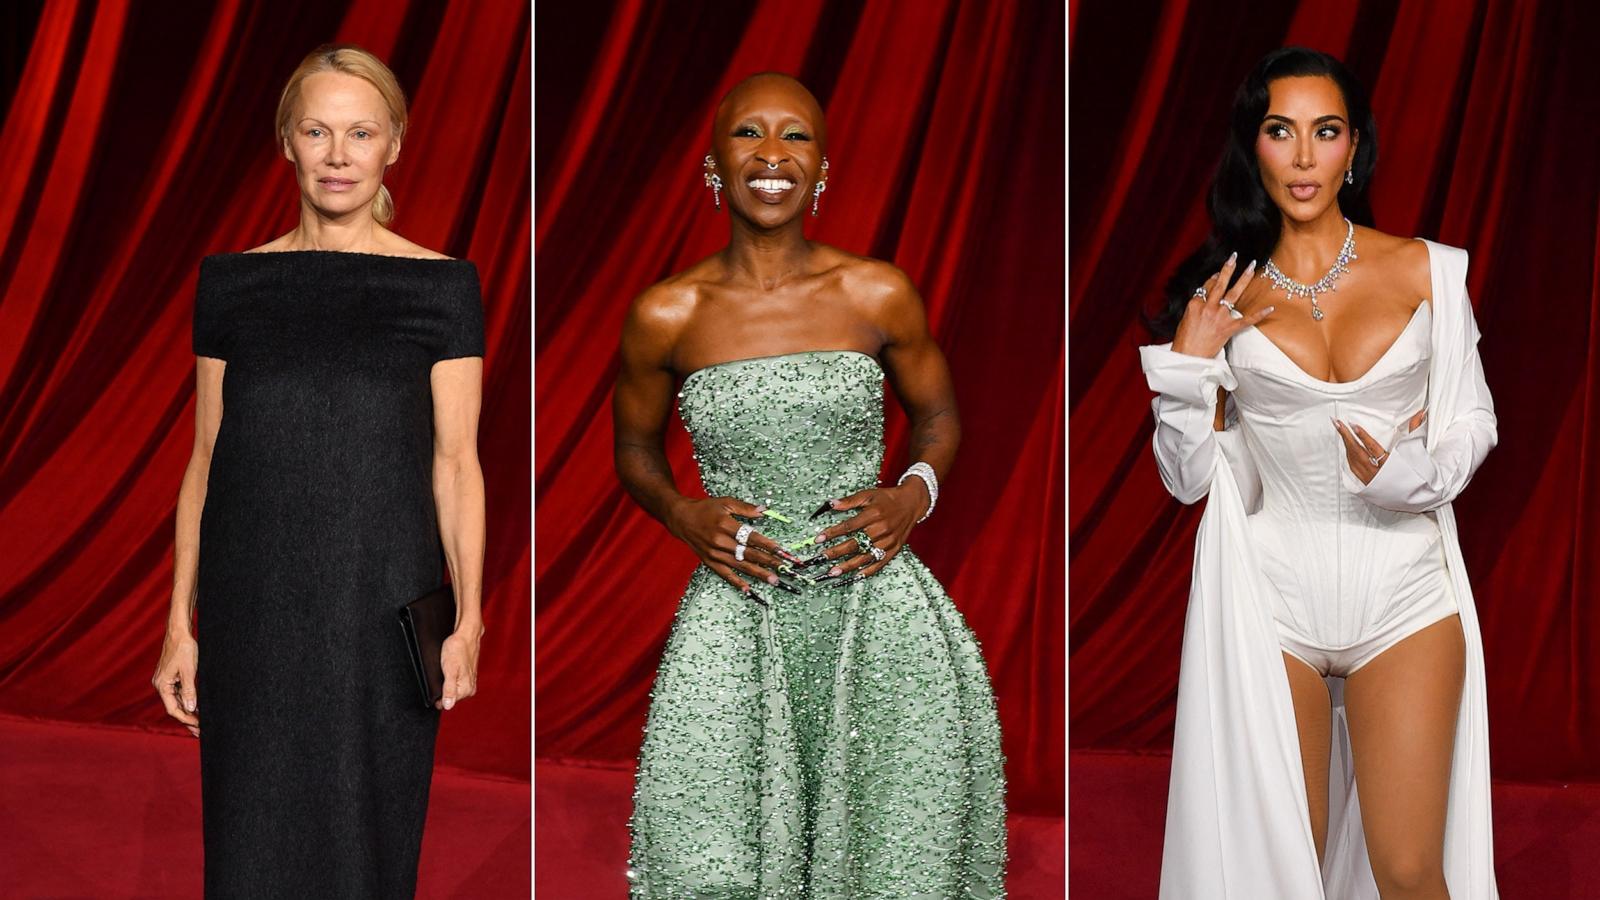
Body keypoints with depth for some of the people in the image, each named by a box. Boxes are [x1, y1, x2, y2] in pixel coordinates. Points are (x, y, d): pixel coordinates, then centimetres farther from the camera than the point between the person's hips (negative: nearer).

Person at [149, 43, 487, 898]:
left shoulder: (440, 286, 0)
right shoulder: (232, 282, 6)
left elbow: (455, 462, -2)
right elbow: (206, 459, 8)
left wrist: (467, 616, -12)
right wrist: (180, 622, 5)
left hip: (383, 605, -2)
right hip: (254, 611, 2)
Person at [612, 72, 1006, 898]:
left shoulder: (879, 295, 0)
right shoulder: (666, 316, 0)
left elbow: (938, 414, 15)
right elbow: (635, 451, 14)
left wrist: (914, 495, -4)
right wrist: (686, 517, -5)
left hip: (871, 596, 0)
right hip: (737, 608, 0)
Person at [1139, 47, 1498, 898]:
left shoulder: (1424, 270, 2)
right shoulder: (1224, 294, 4)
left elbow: (1472, 419, 6)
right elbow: (1187, 478, 5)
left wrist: (1413, 474, -14)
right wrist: (1191, 362, -9)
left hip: (1403, 591, 0)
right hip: (1271, 598, 1)